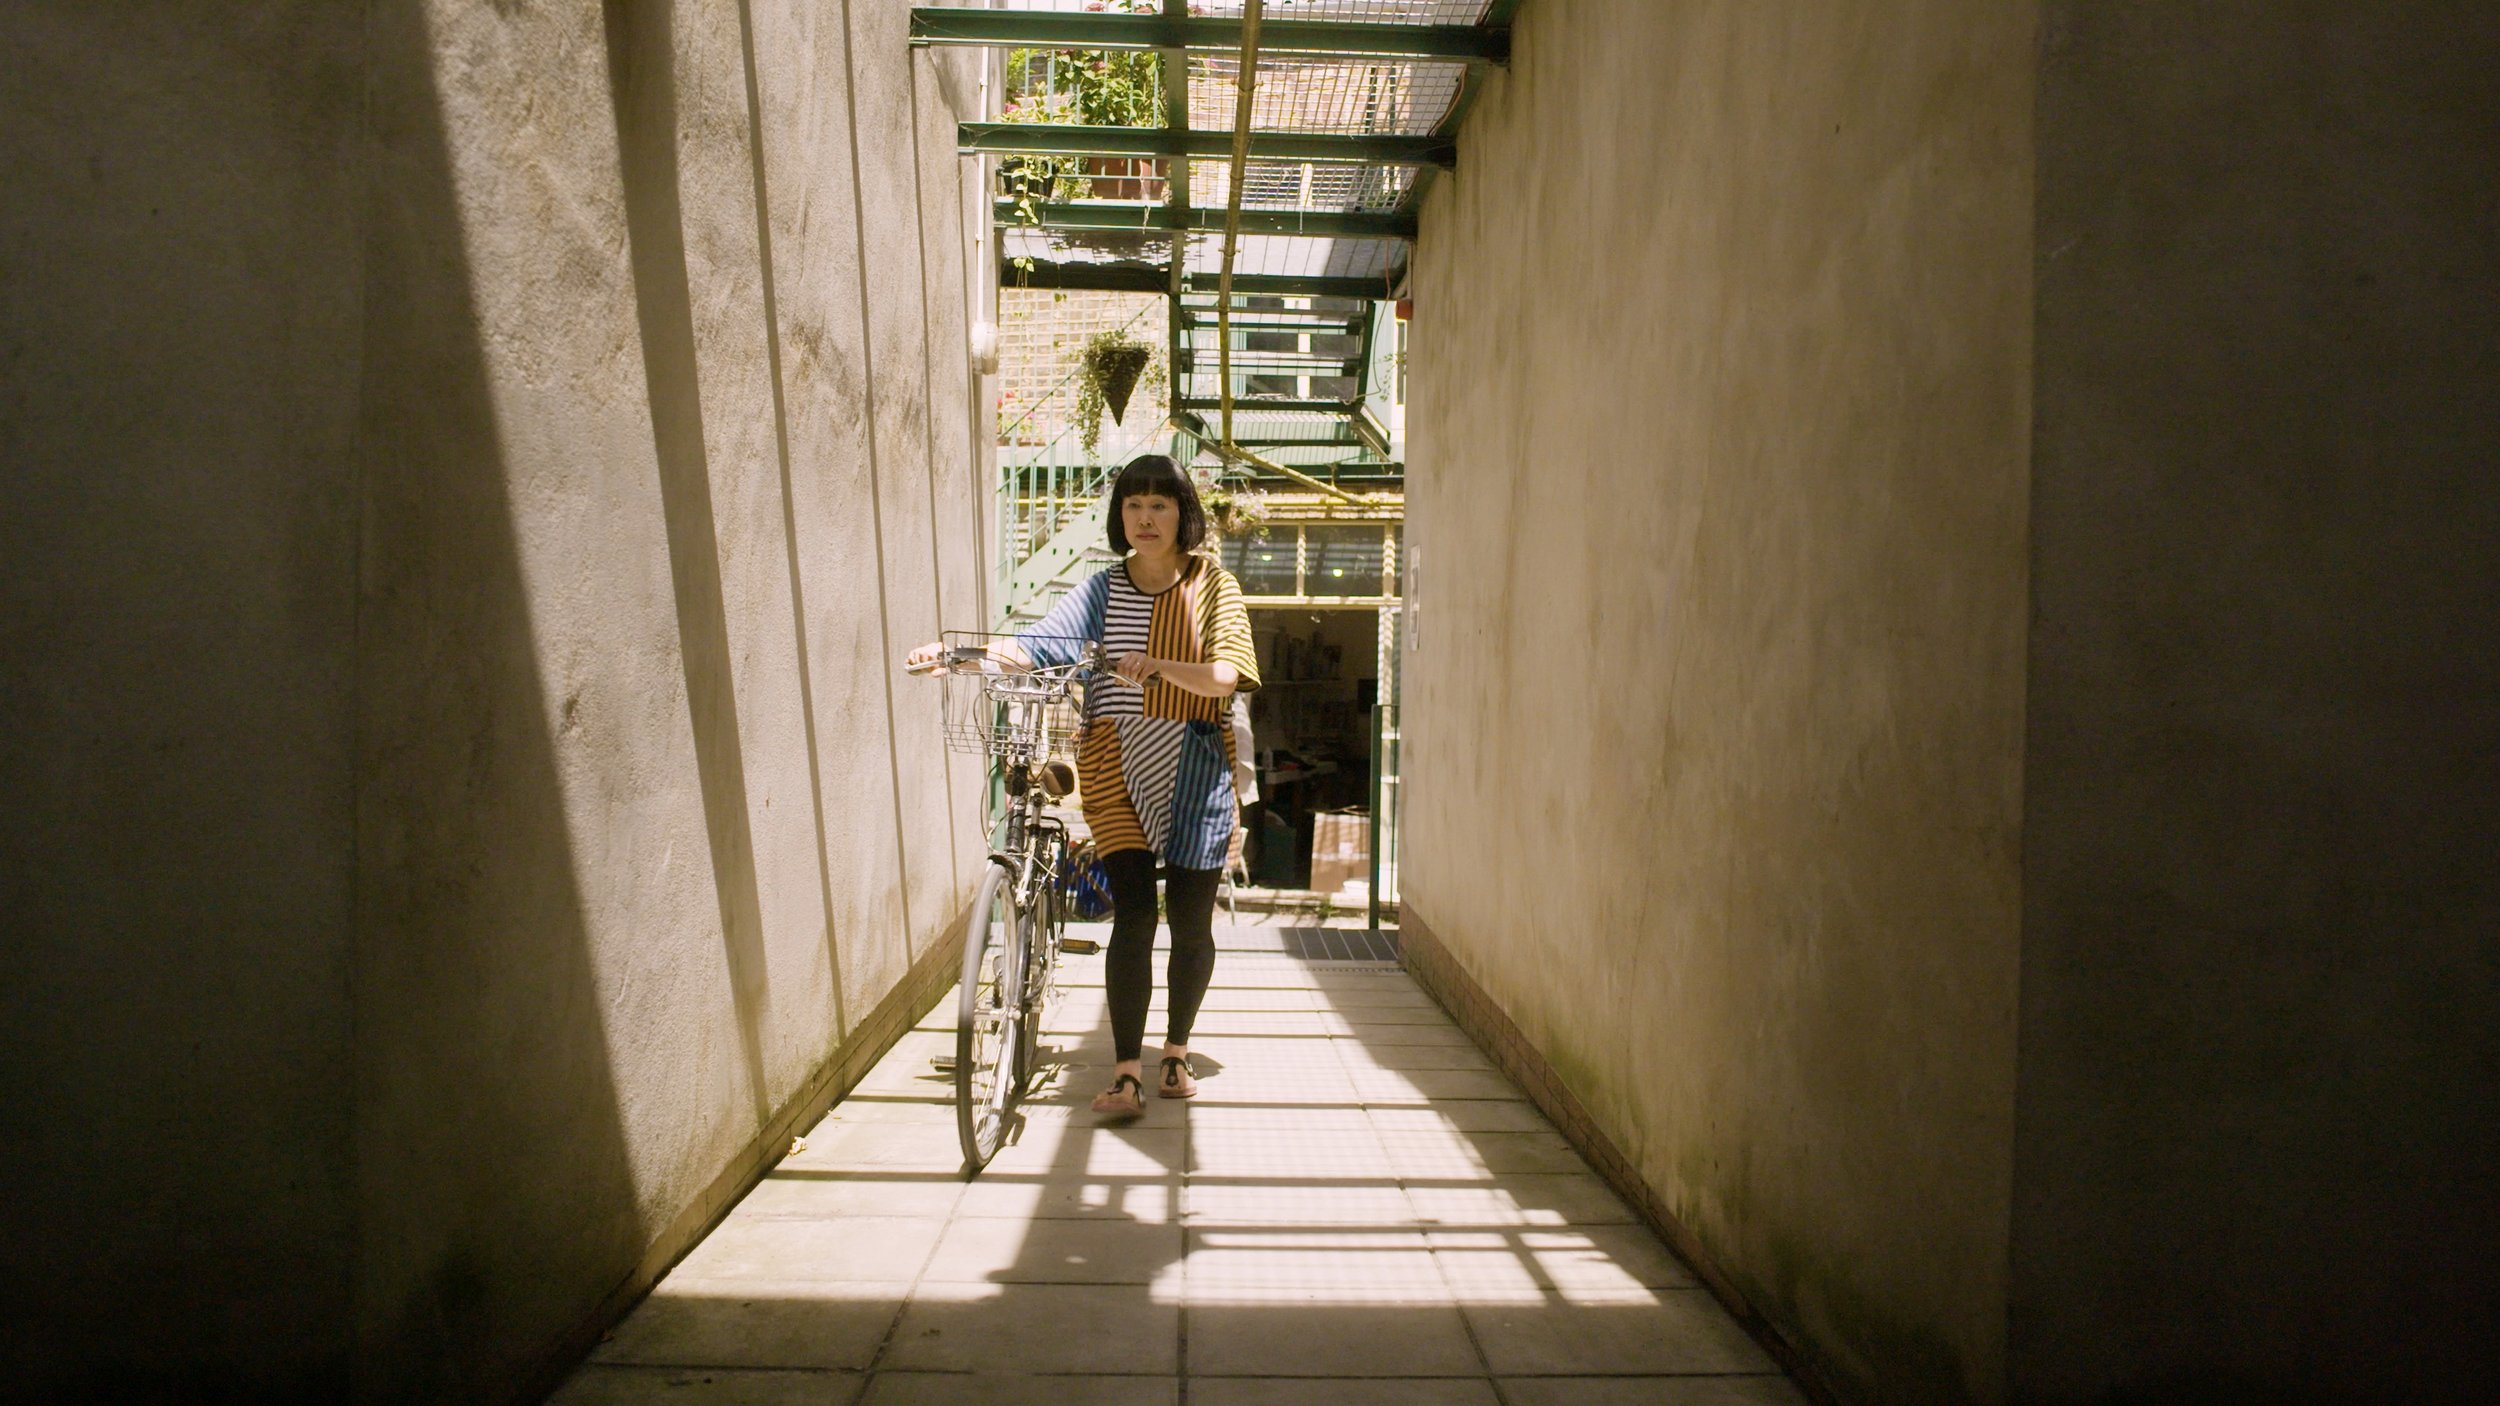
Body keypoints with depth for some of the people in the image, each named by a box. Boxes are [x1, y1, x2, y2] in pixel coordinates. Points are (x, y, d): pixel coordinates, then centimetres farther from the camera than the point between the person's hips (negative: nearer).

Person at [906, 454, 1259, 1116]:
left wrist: (1158, 665, -29)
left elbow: (1225, 676, -11)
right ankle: (1126, 1074, -3)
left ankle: (1176, 1051, 25)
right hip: (1117, 763, 0)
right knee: (1134, 915, -9)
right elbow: (1040, 644, -7)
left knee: (1191, 920, 4)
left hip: (1194, 768, 0)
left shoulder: (1212, 585, 3)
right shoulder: (1104, 588, 7)